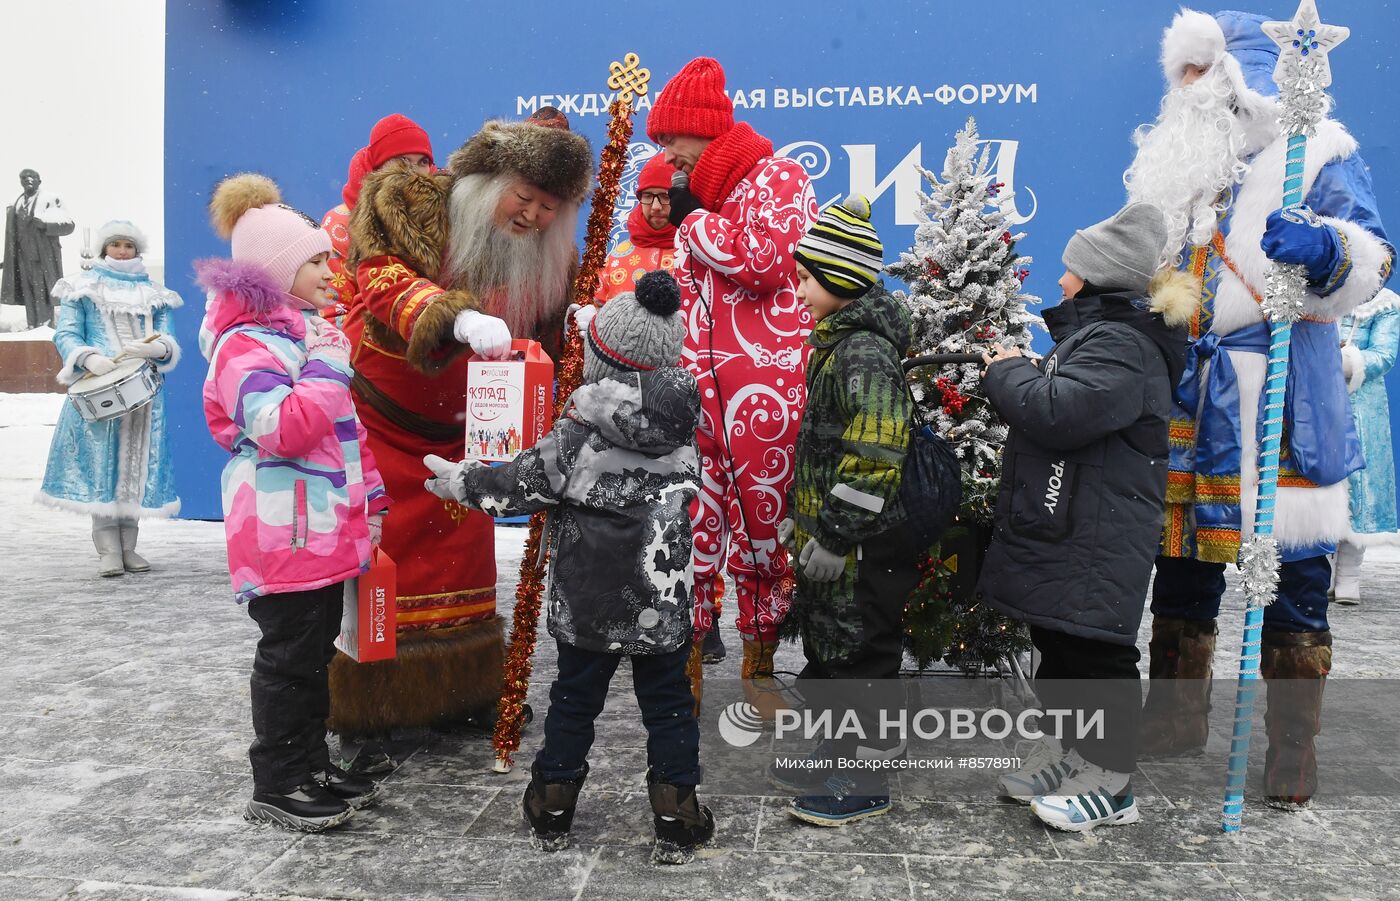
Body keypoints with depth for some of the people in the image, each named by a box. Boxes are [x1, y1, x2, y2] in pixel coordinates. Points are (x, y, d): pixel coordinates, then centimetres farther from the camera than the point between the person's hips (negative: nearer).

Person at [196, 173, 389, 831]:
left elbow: (346, 424, 22)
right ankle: (276, 787, 13)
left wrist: (371, 495, 20)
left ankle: (313, 766, 29)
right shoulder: (247, 344, -15)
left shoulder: (311, 330, 16)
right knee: (289, 655, -1)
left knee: (315, 649, 16)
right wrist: (327, 368, -21)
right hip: (283, 533, -9)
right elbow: (283, 428, -28)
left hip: (327, 526, 9)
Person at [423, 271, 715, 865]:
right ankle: (677, 824, 16)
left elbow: (527, 482, -7)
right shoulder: (683, 421, -3)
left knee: (574, 698, 14)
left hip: (587, 602, -2)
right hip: (663, 602, 2)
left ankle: (551, 814, 29)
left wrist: (461, 482, 10)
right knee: (667, 703, 11)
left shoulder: (581, 430, -15)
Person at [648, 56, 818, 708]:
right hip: (696, 387, 6)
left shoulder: (778, 179, 0)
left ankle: (759, 663, 17)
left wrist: (694, 219, -6)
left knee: (762, 522, 2)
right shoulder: (700, 199, 22)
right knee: (692, 522, 2)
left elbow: (765, 262, -16)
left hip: (762, 390, -6)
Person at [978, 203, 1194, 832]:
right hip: (1064, 530, 11)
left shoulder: (1120, 344, -17)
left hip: (1094, 542, -11)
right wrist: (1019, 375, 13)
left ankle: (1111, 785, 10)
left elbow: (1058, 412, -29)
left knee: (1091, 651, -2)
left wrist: (1007, 371, -13)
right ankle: (1071, 751, 32)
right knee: (1057, 644, 18)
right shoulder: (1099, 332, 19)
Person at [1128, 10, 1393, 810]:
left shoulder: (1318, 151, 0)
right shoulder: (1176, 162, 18)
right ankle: (1176, 718, 27)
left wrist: (1325, 247, -27)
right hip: (1186, 397, 6)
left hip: (1280, 399, -5)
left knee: (1294, 573, 0)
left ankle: (1294, 751, 12)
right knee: (1182, 560, 12)